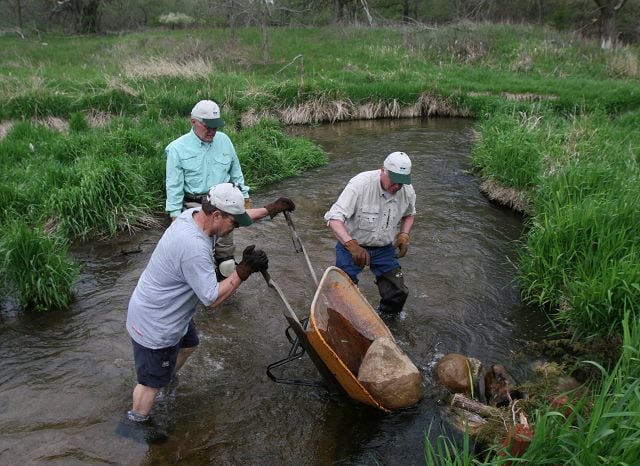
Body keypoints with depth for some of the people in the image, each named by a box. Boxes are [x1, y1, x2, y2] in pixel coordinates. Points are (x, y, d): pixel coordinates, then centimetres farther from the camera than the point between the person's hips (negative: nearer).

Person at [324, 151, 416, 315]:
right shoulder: (360, 184, -27)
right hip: (352, 246, -4)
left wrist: (404, 234, -5)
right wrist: (352, 246, -47)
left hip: (384, 248, 4)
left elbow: (409, 214, 14)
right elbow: (334, 217, -33)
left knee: (398, 293, 3)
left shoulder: (407, 191, -10)